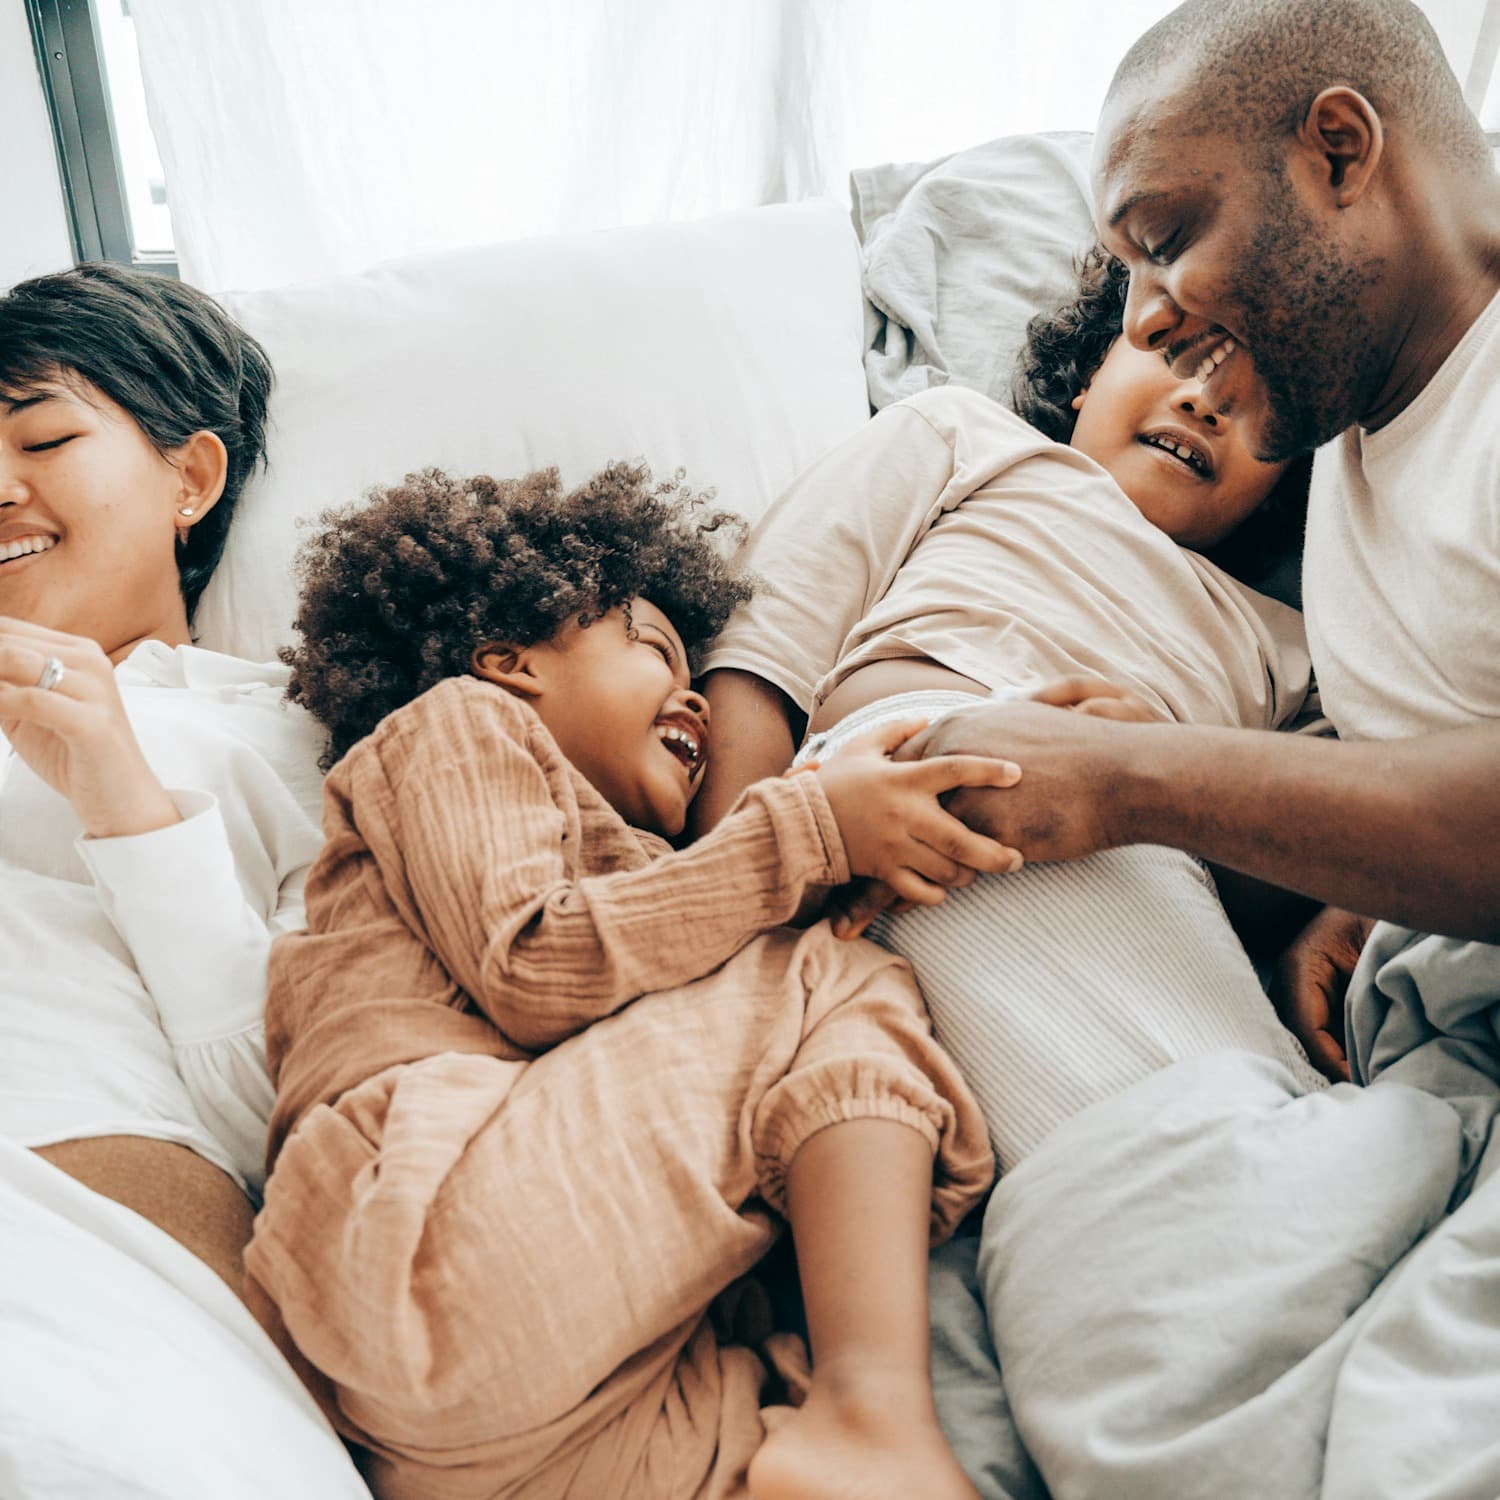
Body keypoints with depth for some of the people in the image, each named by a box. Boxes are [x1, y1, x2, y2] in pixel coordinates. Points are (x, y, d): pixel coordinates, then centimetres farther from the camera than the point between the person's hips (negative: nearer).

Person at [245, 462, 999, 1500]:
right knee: (844, 986, -8)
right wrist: (807, 830, -6)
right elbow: (525, 975, -5)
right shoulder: (452, 722, 15)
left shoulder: (623, 885, 38)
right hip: (428, 1232, -7)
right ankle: (872, 1407, -23)